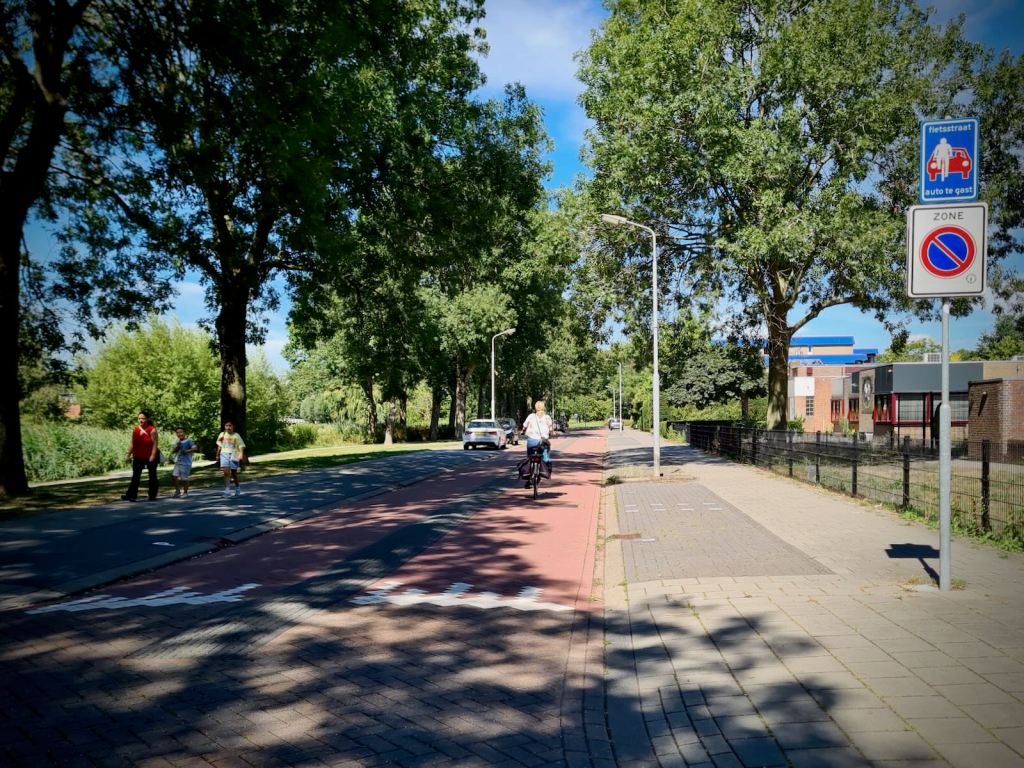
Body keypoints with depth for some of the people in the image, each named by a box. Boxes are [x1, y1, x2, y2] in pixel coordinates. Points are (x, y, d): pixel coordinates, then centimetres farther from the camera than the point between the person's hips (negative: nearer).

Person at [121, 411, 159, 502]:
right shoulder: (135, 429, 3)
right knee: (135, 476, -2)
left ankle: (152, 496, 14)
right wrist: (129, 454, 5)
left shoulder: (152, 430, -12)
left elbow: (155, 444, -15)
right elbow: (132, 443, 8)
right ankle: (131, 495, -6)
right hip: (138, 457, 4)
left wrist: (153, 456, -21)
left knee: (152, 476, 6)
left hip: (150, 457, -4)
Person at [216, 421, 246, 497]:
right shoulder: (222, 435, 10)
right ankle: (227, 490, -16)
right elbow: (219, 446, 21)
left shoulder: (236, 435, 1)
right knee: (226, 472, -14)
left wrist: (241, 454, -20)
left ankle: (237, 488, 30)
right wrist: (217, 455, 23)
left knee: (234, 472, 9)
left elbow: (241, 446, -5)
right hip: (224, 454, 1)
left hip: (234, 455, -1)